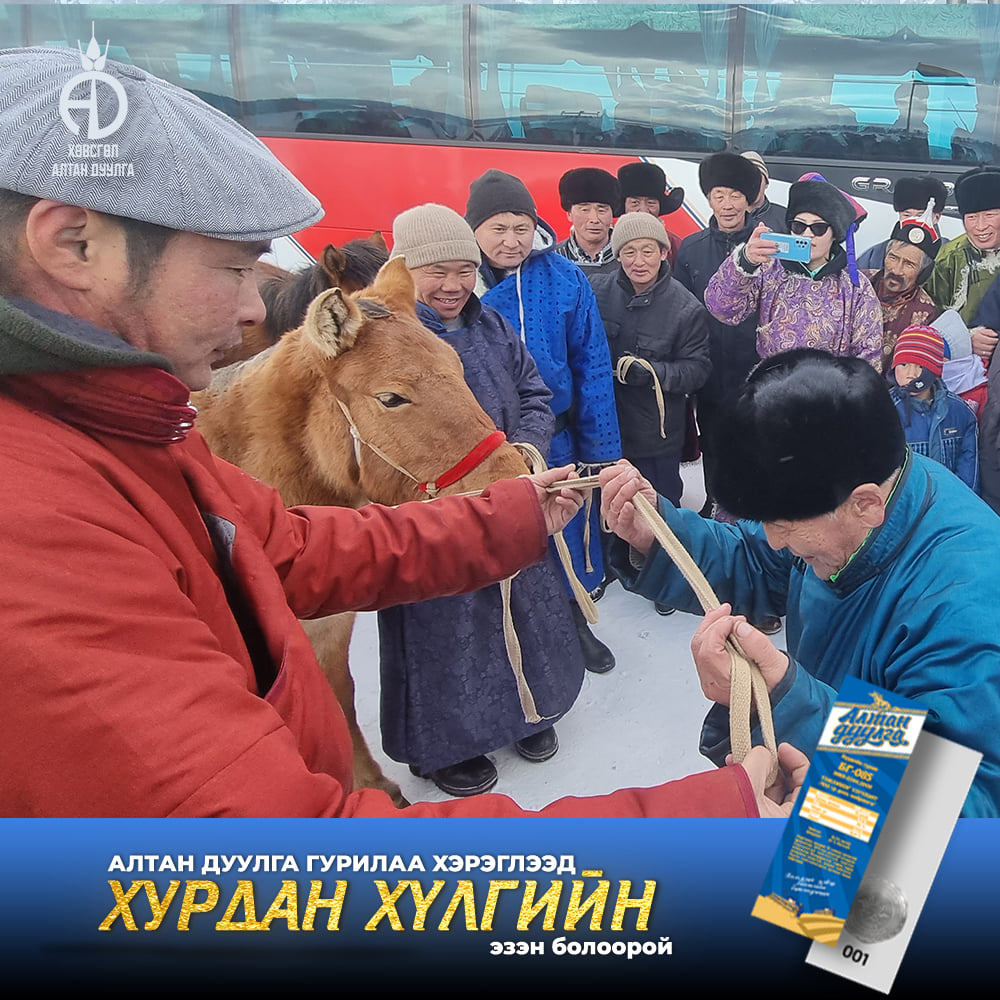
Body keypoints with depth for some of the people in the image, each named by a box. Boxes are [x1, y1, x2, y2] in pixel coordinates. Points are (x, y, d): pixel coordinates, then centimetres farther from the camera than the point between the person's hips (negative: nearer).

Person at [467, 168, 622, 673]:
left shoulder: (564, 278, -7)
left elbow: (591, 366, -3)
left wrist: (601, 449, -4)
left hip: (557, 439, 2)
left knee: (568, 536, 18)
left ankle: (575, 622, 42)